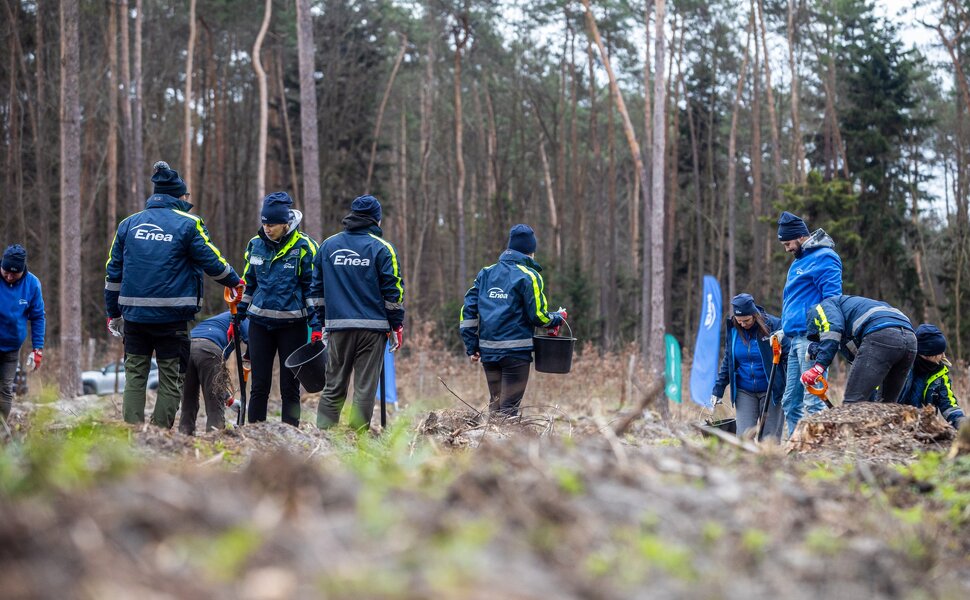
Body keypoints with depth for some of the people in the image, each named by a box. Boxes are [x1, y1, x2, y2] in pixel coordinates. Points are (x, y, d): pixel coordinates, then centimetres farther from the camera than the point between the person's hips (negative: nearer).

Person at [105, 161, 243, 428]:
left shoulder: (128, 224, 10)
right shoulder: (187, 224, -2)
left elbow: (113, 272, 12)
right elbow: (212, 261, 0)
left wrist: (113, 313, 19)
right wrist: (235, 282, 19)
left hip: (134, 314, 3)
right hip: (171, 316, -3)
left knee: (134, 377, 8)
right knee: (170, 380, 5)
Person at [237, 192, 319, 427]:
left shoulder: (304, 246, -8)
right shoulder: (255, 244, 5)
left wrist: (316, 326, -10)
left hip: (292, 325, -4)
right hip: (260, 322, 4)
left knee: (290, 387, 3)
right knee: (259, 386, 5)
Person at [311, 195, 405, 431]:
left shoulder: (328, 245, 11)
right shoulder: (381, 248, -1)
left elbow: (317, 288, 15)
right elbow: (393, 291, -2)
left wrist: (321, 322, 21)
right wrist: (397, 326, 4)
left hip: (337, 325, 3)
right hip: (373, 326, -3)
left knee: (333, 386, 8)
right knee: (365, 387, -1)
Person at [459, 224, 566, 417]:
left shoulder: (485, 273, 11)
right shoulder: (528, 276, -6)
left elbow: (468, 309, 7)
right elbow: (538, 316, -9)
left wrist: (471, 346, 10)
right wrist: (558, 318, 11)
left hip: (488, 350, 5)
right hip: (516, 351, -5)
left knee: (495, 403, 15)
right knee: (509, 407, -3)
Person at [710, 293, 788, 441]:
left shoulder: (773, 325, -10)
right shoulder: (733, 330, 2)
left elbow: (789, 356, -6)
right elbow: (727, 362, 12)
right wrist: (718, 389, 10)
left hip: (771, 391, -3)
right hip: (744, 392, 3)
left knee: (769, 439, -1)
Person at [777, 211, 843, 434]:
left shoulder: (823, 258, -7)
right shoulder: (799, 261, 23)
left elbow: (832, 300, -15)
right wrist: (784, 330, 21)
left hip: (811, 339, -10)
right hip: (795, 339, 10)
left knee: (812, 401, -13)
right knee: (790, 402, 9)